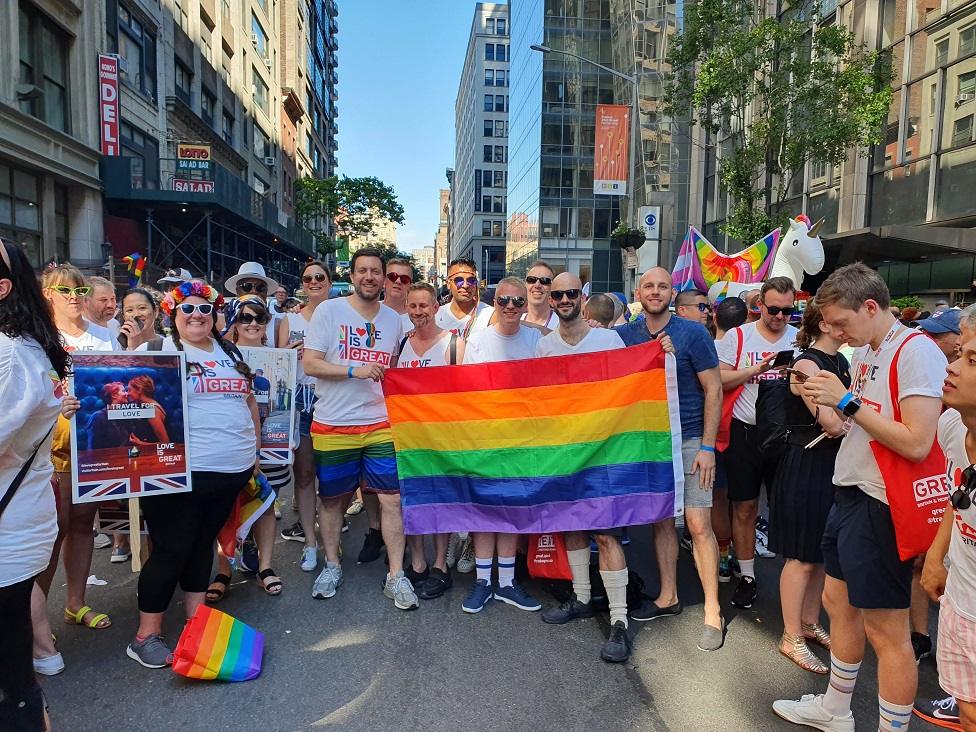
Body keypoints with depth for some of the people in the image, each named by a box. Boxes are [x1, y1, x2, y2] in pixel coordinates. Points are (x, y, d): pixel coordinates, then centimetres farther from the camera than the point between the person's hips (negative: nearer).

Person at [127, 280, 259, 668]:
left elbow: (249, 401, 20)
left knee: (203, 543, 18)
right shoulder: (158, 351, -4)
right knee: (170, 551, 2)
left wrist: (254, 451, 19)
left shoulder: (231, 352, 15)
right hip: (181, 472, -6)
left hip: (232, 470, 6)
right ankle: (146, 635, 17)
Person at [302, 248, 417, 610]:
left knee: (392, 498, -2)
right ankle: (332, 565, 32)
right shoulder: (328, 311, -3)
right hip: (333, 426, -2)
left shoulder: (393, 319, 9)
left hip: (381, 424, 2)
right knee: (332, 498, 11)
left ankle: (396, 575, 10)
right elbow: (310, 364, -9)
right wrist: (356, 370, -19)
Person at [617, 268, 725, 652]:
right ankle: (668, 597, 26)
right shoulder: (625, 335, 3)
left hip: (689, 440, -4)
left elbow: (713, 389, -7)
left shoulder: (693, 333, -7)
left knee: (699, 524, -5)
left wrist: (707, 447, -11)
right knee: (661, 520, 12)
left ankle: (713, 612, 7)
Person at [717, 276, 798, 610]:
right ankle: (747, 576, 21)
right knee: (744, 507, 7)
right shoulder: (737, 337, 0)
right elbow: (718, 381, -5)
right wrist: (755, 369, -15)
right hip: (745, 432, -1)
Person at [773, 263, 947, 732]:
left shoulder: (916, 352, -17)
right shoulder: (866, 354, 10)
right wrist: (817, 397, -2)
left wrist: (847, 401, -20)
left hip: (881, 507, -9)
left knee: (885, 629, 2)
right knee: (839, 602, 20)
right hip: (850, 496, 10)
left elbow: (916, 443, -25)